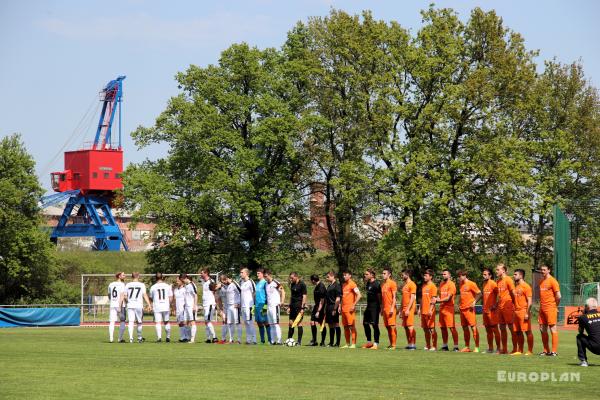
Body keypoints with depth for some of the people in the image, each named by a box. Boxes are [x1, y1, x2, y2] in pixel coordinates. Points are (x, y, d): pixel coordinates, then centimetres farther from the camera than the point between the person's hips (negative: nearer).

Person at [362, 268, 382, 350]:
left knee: (375, 325, -6)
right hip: (368, 306, 10)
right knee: (365, 323, 12)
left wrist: (380, 307, -14)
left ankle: (376, 344, -2)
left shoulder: (376, 284, -13)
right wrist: (365, 281, 14)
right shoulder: (368, 283, 12)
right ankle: (369, 342, 22)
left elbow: (379, 295, -14)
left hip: (374, 307, -9)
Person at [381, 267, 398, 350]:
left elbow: (394, 297, -11)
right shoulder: (383, 284, 17)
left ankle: (394, 345, -7)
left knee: (392, 326, -8)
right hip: (385, 308, 8)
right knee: (387, 327, 7)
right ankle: (390, 344, 10)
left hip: (390, 308, -8)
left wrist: (392, 308, -18)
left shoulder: (392, 283, -7)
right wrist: (382, 309, 18)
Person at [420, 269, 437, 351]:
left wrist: (430, 310, -20)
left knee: (432, 329, -5)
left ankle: (434, 346, -2)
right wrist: (420, 309, 17)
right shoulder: (423, 286, 16)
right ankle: (428, 345, 16)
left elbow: (433, 299, -13)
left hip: (429, 311, -8)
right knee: (425, 329, 10)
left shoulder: (432, 286, -7)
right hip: (423, 311, 8)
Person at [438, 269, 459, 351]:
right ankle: (445, 346, 18)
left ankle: (456, 346, -10)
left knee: (452, 327, -11)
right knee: (443, 327, 10)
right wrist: (437, 299, 4)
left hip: (449, 308, -8)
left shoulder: (451, 284, -9)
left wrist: (439, 301, -13)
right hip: (442, 308, 8)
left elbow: (448, 298, -14)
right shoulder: (441, 284, 17)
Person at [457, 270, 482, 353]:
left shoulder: (471, 284, -8)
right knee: (465, 328, 10)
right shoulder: (461, 285, 15)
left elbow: (479, 294, -9)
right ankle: (467, 347, 17)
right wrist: (459, 304, 15)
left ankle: (477, 347, -10)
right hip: (462, 309, 8)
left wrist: (474, 302, -18)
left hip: (469, 309, -8)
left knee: (473, 327, -9)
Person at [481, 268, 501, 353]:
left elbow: (498, 294, -16)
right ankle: (490, 348, 16)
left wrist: (495, 305, -20)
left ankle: (498, 348, -4)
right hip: (485, 310, 8)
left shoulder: (493, 283, -10)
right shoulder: (484, 284, 15)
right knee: (488, 329, 11)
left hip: (492, 310, -8)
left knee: (494, 329, -7)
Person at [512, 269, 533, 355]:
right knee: (518, 332, 9)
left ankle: (530, 351, -4)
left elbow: (529, 301, -14)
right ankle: (520, 350, 15)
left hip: (523, 312, -9)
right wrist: (514, 312, 17)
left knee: (527, 331, -5)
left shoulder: (526, 286, -9)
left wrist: (527, 313, -19)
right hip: (516, 312, 9)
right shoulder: (516, 286, 16)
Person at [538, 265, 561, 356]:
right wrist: (540, 307, 14)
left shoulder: (552, 281, -8)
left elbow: (558, 296, -11)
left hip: (550, 308, -8)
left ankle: (554, 351, -6)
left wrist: (555, 306, -1)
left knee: (553, 329, -6)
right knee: (543, 329, 8)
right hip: (542, 309, 8)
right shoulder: (541, 282, 15)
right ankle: (546, 350, 15)